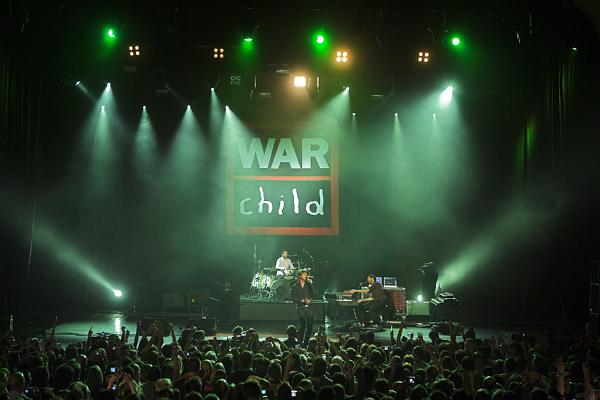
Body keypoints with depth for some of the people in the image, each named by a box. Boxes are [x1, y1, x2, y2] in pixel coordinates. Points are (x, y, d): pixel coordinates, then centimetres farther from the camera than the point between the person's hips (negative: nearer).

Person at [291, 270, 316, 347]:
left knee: (310, 326, 0)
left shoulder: (308, 285, 11)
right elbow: (294, 299, -3)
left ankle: (305, 343, 12)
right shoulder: (295, 287, 2)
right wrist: (302, 300, -17)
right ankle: (299, 343, -1)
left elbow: (314, 294, -2)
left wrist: (310, 283, -5)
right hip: (300, 308, -4)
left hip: (309, 307, 4)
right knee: (303, 326, -14)